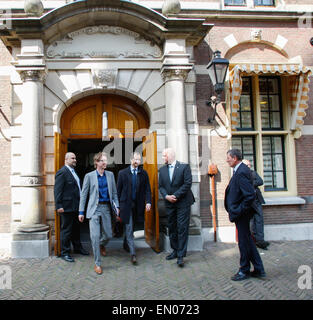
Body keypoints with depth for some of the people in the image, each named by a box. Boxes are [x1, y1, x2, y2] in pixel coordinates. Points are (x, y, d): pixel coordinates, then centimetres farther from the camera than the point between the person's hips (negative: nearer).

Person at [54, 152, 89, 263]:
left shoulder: (74, 171, 14)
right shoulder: (62, 172, -13)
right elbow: (57, 190, -16)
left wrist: (80, 204, 16)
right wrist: (59, 206, -20)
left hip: (76, 207, 9)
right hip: (67, 207, -9)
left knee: (76, 228, 20)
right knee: (66, 230, 2)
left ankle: (77, 247, 35)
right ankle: (65, 253, 13)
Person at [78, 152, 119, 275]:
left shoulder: (110, 175, 7)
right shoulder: (89, 176, -1)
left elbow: (114, 192, 11)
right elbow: (84, 194, 2)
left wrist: (116, 206, 0)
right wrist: (81, 212, -1)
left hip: (106, 207, 3)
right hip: (94, 208, -3)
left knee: (108, 235, 9)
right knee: (95, 236, -7)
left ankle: (101, 245, 45)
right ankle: (97, 264, 7)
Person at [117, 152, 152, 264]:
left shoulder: (143, 173, 5)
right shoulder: (122, 173, 2)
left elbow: (147, 189, 4)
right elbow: (118, 190, 3)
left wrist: (148, 202, -10)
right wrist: (118, 204, 1)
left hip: (138, 205, 3)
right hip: (126, 204, -2)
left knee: (131, 227, 15)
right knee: (128, 228, -5)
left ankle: (126, 245, 39)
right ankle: (132, 253, -5)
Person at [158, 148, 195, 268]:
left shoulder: (184, 167, -6)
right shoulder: (162, 169, 9)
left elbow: (187, 183, -12)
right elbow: (161, 186, 8)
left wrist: (176, 196, -15)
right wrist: (166, 196, -10)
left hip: (183, 202, -5)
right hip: (169, 203, 5)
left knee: (182, 228, -4)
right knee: (171, 228, 12)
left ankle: (181, 255, 2)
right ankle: (175, 251, 26)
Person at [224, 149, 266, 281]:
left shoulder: (241, 172, -22)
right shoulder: (240, 169, 9)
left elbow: (250, 195, -28)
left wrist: (238, 212, -20)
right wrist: (235, 211, 13)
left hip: (241, 214, -10)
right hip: (240, 212, 10)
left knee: (244, 241, 5)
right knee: (247, 240, 18)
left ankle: (244, 271, 23)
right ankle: (259, 269, 28)